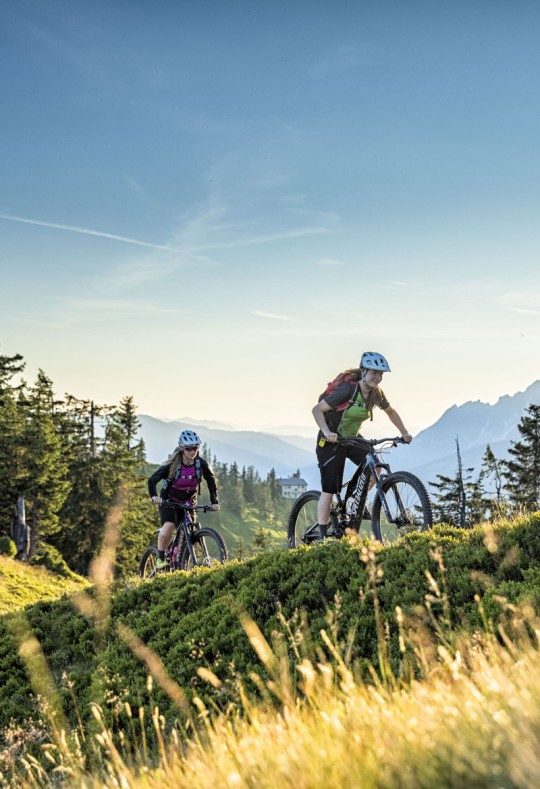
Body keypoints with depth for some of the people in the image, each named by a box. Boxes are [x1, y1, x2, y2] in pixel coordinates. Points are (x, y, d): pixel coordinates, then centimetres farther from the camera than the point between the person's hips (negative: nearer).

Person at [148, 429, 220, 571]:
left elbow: (211, 481, 2)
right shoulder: (172, 464, -21)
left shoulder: (201, 464, -14)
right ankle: (160, 559, -9)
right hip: (168, 501, -3)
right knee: (168, 527, -29)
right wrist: (154, 496, -33)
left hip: (188, 502, 3)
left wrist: (214, 502, -7)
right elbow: (152, 480, -15)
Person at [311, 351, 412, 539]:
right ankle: (323, 537, 2)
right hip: (331, 441, -6)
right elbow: (317, 410, -25)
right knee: (329, 490, -7)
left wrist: (404, 433, 4)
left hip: (352, 438, 6)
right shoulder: (348, 389, -25)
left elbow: (390, 412, 14)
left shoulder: (375, 393, -5)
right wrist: (326, 431, -40)